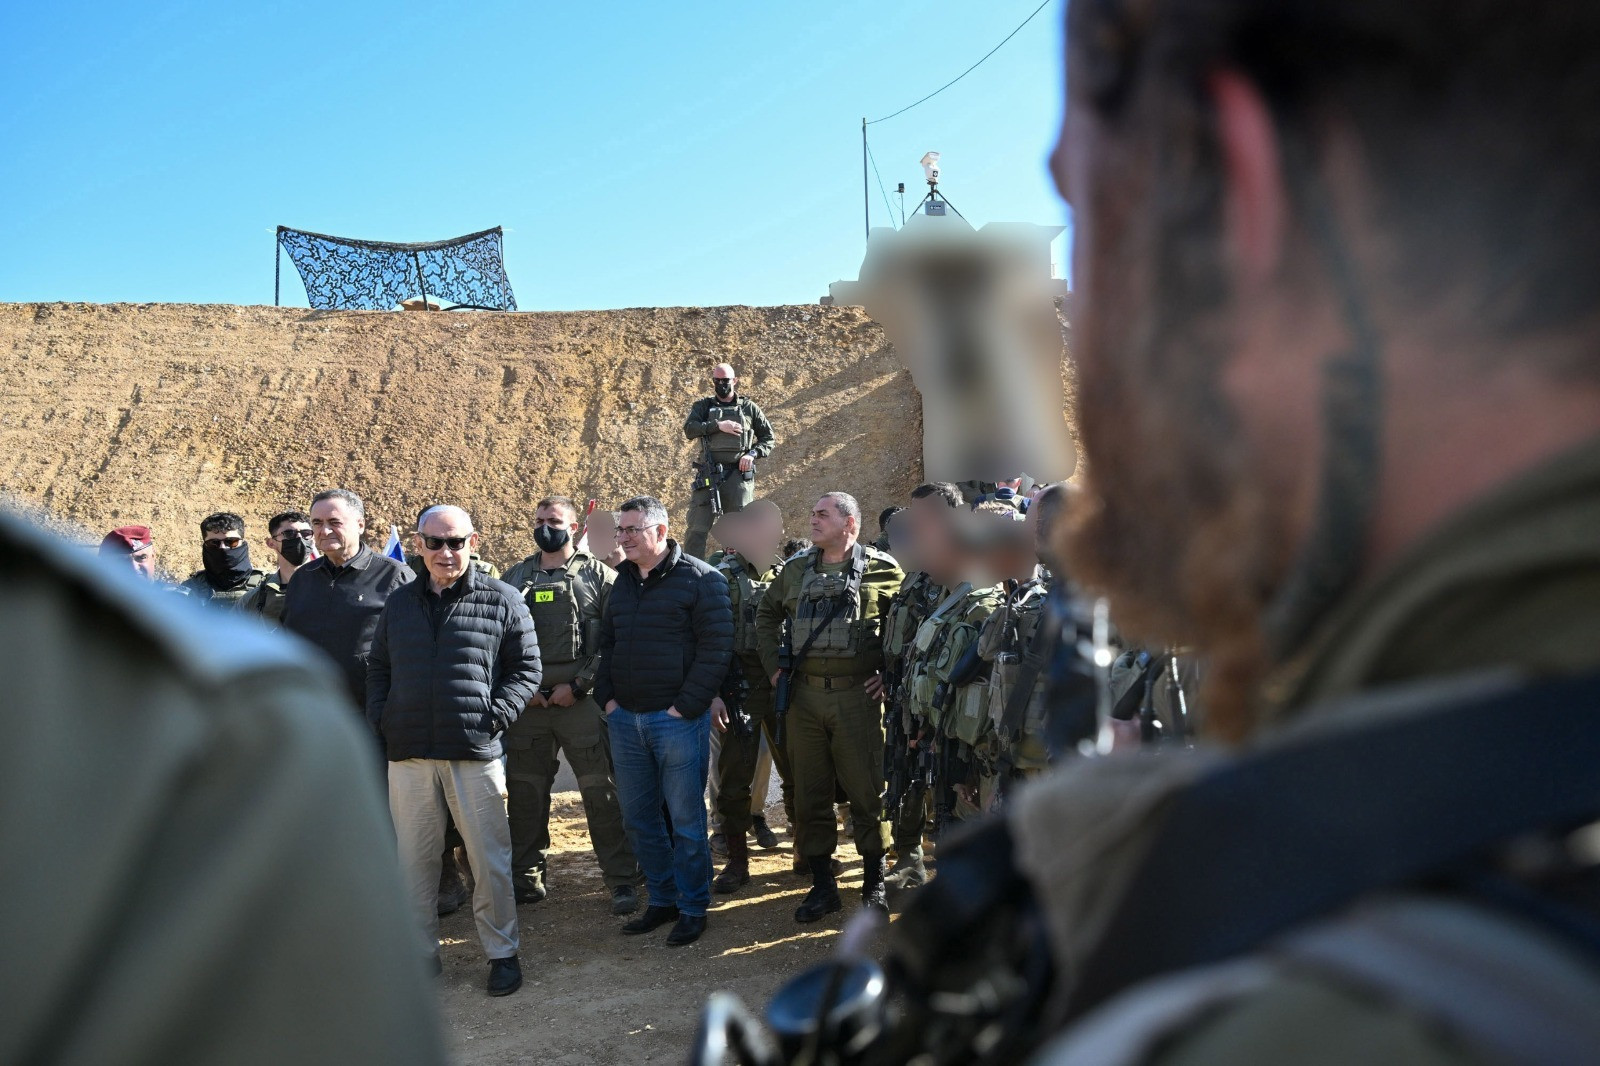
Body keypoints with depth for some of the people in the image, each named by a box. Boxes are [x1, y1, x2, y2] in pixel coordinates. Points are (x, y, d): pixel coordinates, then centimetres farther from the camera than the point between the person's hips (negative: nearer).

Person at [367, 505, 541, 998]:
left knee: (490, 860, 3)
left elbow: (526, 669, 3)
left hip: (475, 754, -3)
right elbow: (378, 670, 19)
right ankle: (421, 954, 24)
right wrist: (380, 722, 5)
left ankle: (502, 953, 18)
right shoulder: (399, 603, 13)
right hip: (408, 755, 3)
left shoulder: (501, 600, 2)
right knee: (414, 860, 9)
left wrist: (493, 717, -9)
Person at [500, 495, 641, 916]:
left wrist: (578, 685, -11)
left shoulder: (597, 576, 2)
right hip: (526, 702, 4)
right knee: (525, 792, 10)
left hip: (581, 700, -3)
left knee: (602, 792, -2)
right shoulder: (515, 578, 13)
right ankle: (528, 877, 24)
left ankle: (621, 880, 7)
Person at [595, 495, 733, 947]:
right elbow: (606, 644, 21)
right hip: (625, 720, 7)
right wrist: (607, 697, 8)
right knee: (638, 817, 12)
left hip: (677, 720, -6)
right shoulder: (622, 581, 13)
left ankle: (693, 907, 15)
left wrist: (686, 706, -16)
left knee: (686, 819, 1)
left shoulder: (699, 578, -8)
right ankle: (662, 900, 26)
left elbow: (716, 646, -12)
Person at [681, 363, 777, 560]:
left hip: (739, 475, 0)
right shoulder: (703, 406, 13)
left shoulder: (749, 407, 12)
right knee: (697, 529, -5)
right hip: (708, 475, 0)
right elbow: (689, 429, -4)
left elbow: (769, 438, 13)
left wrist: (753, 453, -4)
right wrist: (718, 425, -14)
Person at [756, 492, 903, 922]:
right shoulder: (796, 569, 10)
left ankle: (875, 885, 19)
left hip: (858, 694, -4)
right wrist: (773, 665, 14)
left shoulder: (882, 570, -2)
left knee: (867, 790, 3)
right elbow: (766, 615, 23)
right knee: (810, 793, 9)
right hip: (803, 694, 4)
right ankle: (822, 886, 21)